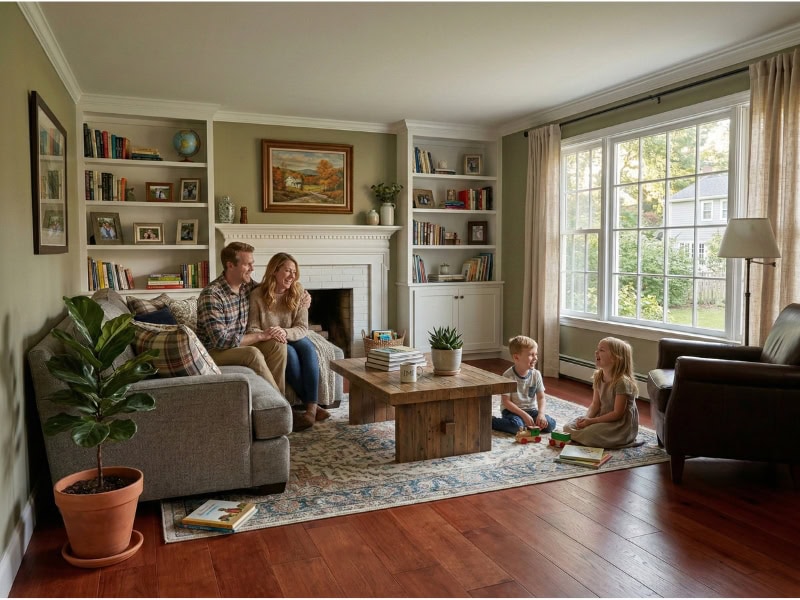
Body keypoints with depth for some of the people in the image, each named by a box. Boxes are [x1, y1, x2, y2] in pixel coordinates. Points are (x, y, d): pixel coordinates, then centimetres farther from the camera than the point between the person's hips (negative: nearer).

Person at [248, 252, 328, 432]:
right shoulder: (257, 295, -12)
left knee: (308, 347, -31)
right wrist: (268, 335, -32)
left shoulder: (298, 293, -5)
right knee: (289, 353, -33)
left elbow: (302, 328, -9)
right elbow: (252, 329, -10)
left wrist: (285, 332, -31)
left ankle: (312, 407, -36)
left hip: (294, 338, 3)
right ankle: (313, 406, -26)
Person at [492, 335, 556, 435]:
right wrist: (524, 415, -25)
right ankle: (491, 421, -11)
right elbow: (506, 401, -17)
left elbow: (541, 398, 1)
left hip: (529, 409, 5)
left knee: (550, 424, -16)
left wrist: (541, 414, -19)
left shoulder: (536, 375, -3)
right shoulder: (508, 376, -17)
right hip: (512, 410, -5)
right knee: (517, 426, -35)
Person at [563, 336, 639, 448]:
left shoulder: (622, 382, -22)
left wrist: (592, 421, -21)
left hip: (621, 425, -7)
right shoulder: (598, 377, 2)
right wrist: (587, 418, -15)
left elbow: (617, 414, -21)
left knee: (590, 434, -31)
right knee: (568, 427, -5)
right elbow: (595, 404, 5)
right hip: (604, 419, 8)